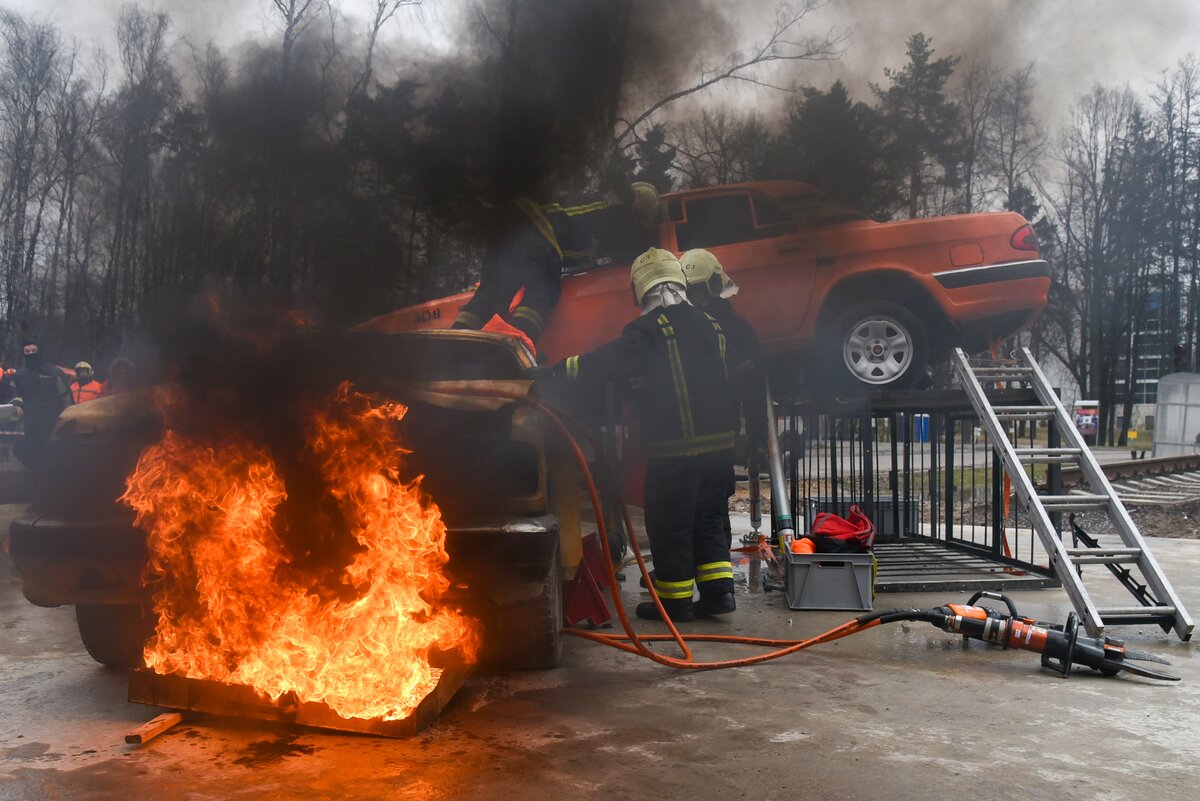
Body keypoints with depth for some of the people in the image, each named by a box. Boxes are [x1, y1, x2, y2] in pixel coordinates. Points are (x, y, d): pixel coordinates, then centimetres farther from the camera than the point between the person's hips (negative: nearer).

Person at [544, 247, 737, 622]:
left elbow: (601, 364, -15)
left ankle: (675, 600, 14)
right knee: (708, 520, 18)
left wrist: (551, 373, -8)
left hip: (673, 452, -6)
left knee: (669, 526, 7)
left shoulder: (647, 331, -13)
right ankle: (718, 590, 16)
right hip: (718, 445, 7)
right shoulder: (709, 325, 9)